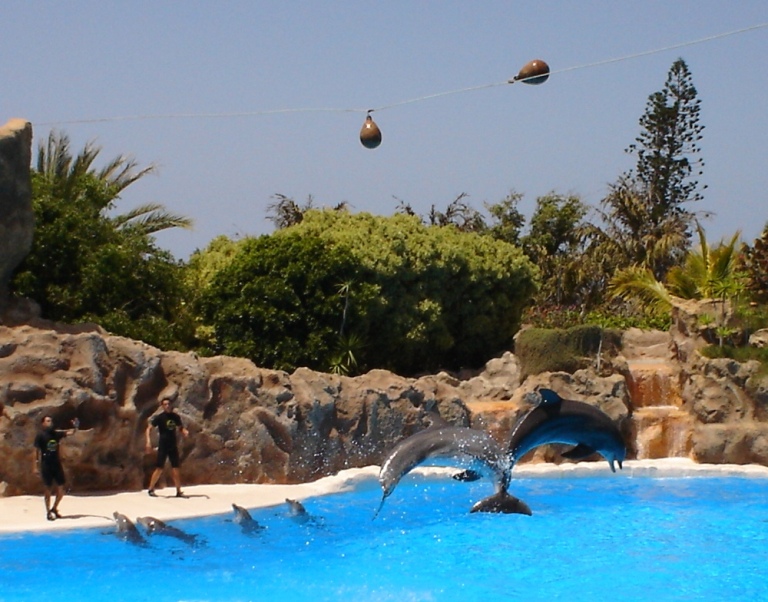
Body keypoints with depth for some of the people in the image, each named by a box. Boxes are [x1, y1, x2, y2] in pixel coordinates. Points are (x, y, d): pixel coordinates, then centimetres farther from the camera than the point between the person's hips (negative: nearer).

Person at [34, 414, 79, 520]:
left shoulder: (56, 433, 6)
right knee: (48, 489, 1)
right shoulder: (40, 436, -6)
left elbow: (70, 432, 2)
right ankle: (48, 513, 10)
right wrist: (37, 466, -10)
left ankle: (54, 509, 24)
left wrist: (75, 427, -19)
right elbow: (37, 451, -6)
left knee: (60, 489, 5)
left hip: (57, 464, 5)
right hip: (46, 464, -5)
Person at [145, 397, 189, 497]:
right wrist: (148, 441, -20)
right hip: (163, 446, -4)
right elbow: (149, 428, -8)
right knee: (159, 468, -6)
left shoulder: (175, 417, 5)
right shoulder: (160, 417, -8)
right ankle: (151, 489, 6)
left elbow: (180, 428, 20)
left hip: (173, 446, 4)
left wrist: (184, 432, -3)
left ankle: (178, 491, 9)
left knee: (175, 469, 5)